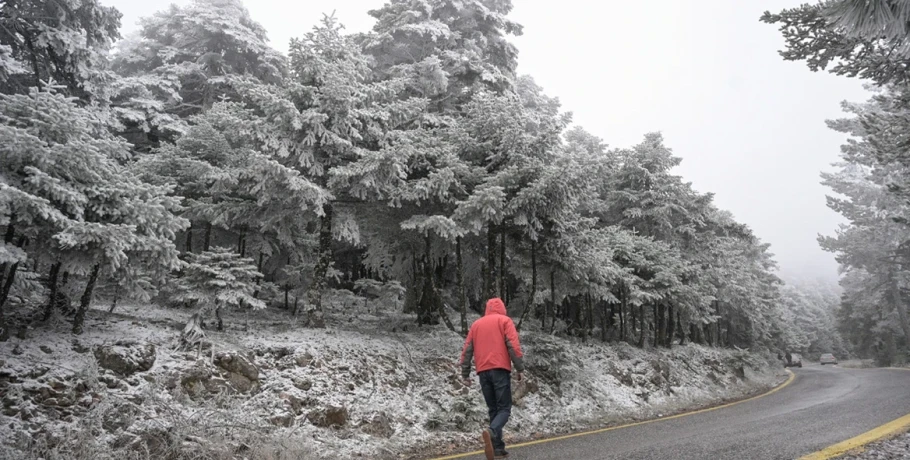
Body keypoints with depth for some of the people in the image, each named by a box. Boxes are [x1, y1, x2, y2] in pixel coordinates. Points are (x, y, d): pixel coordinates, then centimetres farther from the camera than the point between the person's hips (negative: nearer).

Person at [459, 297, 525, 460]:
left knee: (493, 409, 11)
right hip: (500, 369, -4)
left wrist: (465, 374, 14)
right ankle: (491, 432, -29)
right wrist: (520, 368, -3)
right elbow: (513, 345, -6)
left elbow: (467, 350, 13)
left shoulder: (476, 324, 19)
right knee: (504, 408, -2)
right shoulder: (505, 320, 7)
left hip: (483, 371, 4)